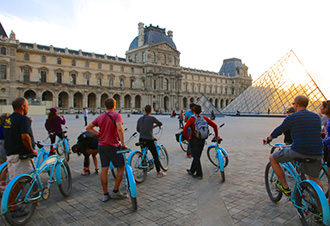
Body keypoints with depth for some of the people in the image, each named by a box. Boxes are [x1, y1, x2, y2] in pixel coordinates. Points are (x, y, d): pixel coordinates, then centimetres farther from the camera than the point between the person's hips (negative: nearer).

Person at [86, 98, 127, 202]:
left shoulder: (100, 117, 8)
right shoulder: (116, 115, -11)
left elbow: (88, 127, 9)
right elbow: (120, 129, -27)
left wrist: (99, 134, 7)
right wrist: (123, 144, -21)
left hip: (101, 145, 6)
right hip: (113, 146, -6)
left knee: (104, 169, 8)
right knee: (121, 167, 10)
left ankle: (105, 194, 15)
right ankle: (115, 191, 11)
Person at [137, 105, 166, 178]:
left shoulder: (140, 119, 6)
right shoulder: (152, 118, -9)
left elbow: (138, 129, 15)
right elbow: (160, 123, 4)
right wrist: (154, 125, 23)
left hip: (141, 139, 6)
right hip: (149, 140, -5)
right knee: (155, 156, 6)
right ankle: (159, 172, 12)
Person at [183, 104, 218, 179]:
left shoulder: (192, 119, -12)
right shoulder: (204, 118, 0)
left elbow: (185, 129, -25)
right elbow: (215, 125, -2)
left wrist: (187, 137, -10)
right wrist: (216, 135, 8)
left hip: (194, 140, -5)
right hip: (202, 140, 5)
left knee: (196, 157, 3)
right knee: (197, 156, 17)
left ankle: (199, 174, 5)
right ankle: (192, 171, 32)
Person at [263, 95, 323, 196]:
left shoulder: (292, 117, -5)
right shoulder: (317, 117, 13)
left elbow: (279, 130, 5)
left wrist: (268, 139, 23)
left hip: (299, 151, -6)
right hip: (317, 153, 6)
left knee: (272, 158, 12)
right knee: (314, 179, 24)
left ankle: (285, 187, 15)